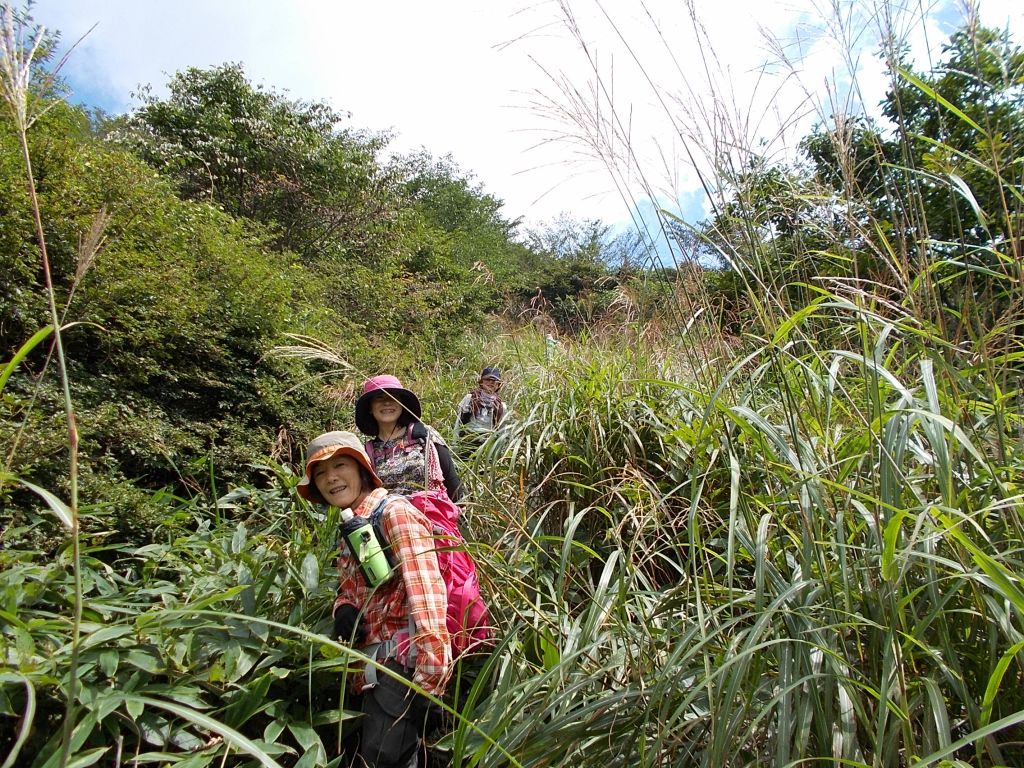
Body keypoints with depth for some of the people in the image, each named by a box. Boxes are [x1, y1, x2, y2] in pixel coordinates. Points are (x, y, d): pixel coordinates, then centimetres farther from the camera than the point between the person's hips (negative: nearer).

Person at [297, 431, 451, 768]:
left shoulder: (395, 512, -13)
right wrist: (344, 610, -3)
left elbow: (425, 590, -23)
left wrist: (433, 668, -30)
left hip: (400, 659, -9)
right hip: (370, 664, 10)